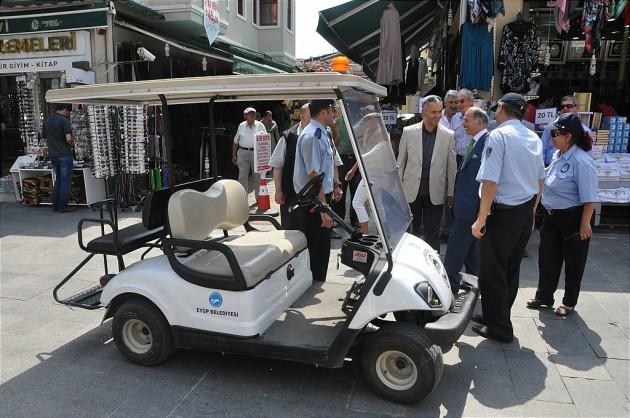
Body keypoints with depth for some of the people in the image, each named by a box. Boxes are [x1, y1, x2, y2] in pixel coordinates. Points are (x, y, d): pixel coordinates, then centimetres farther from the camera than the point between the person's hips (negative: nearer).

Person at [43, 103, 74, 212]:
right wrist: (71, 145, -2)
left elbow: (45, 139, 15)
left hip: (53, 155, 7)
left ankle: (56, 206, 19)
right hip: (64, 154, -7)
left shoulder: (47, 121, 11)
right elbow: (68, 139, -21)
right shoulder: (64, 121, -13)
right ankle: (63, 206, 4)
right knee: (65, 181, 0)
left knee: (58, 180, 17)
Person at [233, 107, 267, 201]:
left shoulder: (260, 125, 3)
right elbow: (236, 142, 14)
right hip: (243, 153, 1)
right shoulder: (241, 126, 8)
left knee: (257, 176, 7)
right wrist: (233, 156, 13)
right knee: (242, 176, -2)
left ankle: (258, 197, 20)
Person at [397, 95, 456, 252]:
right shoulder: (409, 132, -2)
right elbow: (400, 162, 4)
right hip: (411, 192, 1)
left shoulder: (448, 136, -2)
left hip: (435, 194, 0)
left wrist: (451, 193, 2)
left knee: (432, 233, 8)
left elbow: (452, 167, 2)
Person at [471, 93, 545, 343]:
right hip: (526, 213, 8)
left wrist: (481, 219, -16)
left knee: (492, 272, 4)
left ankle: (499, 328, 15)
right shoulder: (535, 139, 9)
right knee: (511, 269, 18)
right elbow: (540, 181, 16)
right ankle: (497, 316, 33)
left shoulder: (499, 135, -14)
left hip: (503, 212, -8)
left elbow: (491, 182, -21)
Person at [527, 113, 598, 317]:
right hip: (552, 216, 8)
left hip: (573, 219, -8)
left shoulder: (581, 162, -23)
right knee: (547, 258, 14)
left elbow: (589, 198, -23)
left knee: (573, 262, 11)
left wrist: (585, 224, -21)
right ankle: (544, 297, 30)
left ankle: (569, 303, 28)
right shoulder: (558, 155, 3)